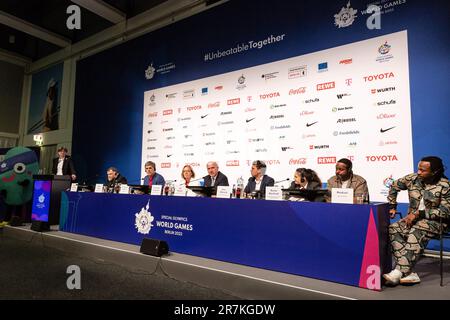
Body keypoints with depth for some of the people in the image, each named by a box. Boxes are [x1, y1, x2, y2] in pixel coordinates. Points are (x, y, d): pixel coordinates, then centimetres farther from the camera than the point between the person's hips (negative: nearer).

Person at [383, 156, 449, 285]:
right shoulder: (413, 178, 2)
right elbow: (394, 186, 17)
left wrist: (419, 213, -21)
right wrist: (392, 206, 12)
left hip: (435, 221, -5)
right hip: (413, 218, 5)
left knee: (416, 233, -38)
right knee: (392, 230, -24)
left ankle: (399, 272, -40)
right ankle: (408, 273, -31)